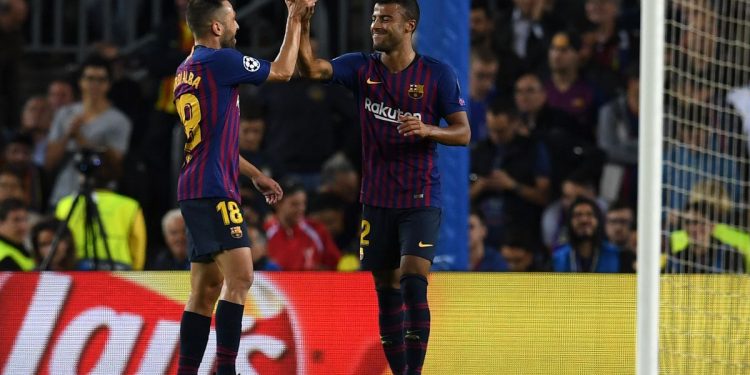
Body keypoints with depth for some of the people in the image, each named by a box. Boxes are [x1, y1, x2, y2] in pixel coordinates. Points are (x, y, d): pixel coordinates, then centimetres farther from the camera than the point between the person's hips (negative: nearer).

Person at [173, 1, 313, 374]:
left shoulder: (186, 71, 18)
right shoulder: (220, 61, -10)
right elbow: (282, 71, 1)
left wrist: (254, 175, 30)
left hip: (194, 189, 10)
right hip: (214, 189, -10)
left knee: (206, 288, 10)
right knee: (239, 276, -15)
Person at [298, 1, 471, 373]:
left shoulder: (438, 74, -5)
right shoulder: (362, 67, 2)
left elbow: (463, 132, -3)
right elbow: (311, 68, -12)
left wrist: (426, 130, -22)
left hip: (420, 200, -4)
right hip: (377, 199, 4)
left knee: (413, 284, -15)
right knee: (386, 291, 6)